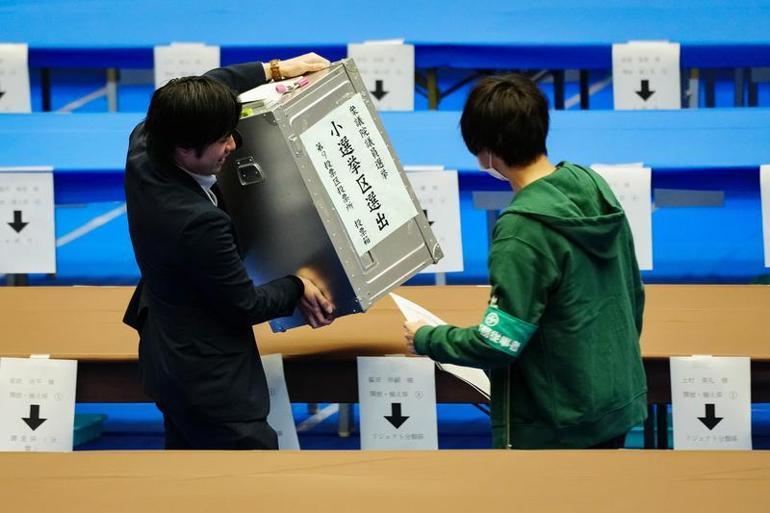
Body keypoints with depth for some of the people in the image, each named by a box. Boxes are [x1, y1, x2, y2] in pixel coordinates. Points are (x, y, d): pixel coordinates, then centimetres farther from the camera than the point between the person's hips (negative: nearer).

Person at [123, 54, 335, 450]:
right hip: (207, 381, -9)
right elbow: (244, 306, -18)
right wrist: (297, 287, -1)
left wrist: (275, 70, 8)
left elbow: (206, 89, 8)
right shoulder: (198, 223, -34)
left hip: (166, 356, 10)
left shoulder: (142, 147, -12)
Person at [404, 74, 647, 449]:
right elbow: (634, 295, 10)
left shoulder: (523, 230, -23)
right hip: (617, 404, 8)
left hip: (555, 427, -8)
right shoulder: (595, 188, 0)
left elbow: (498, 344, -21)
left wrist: (425, 340, -5)